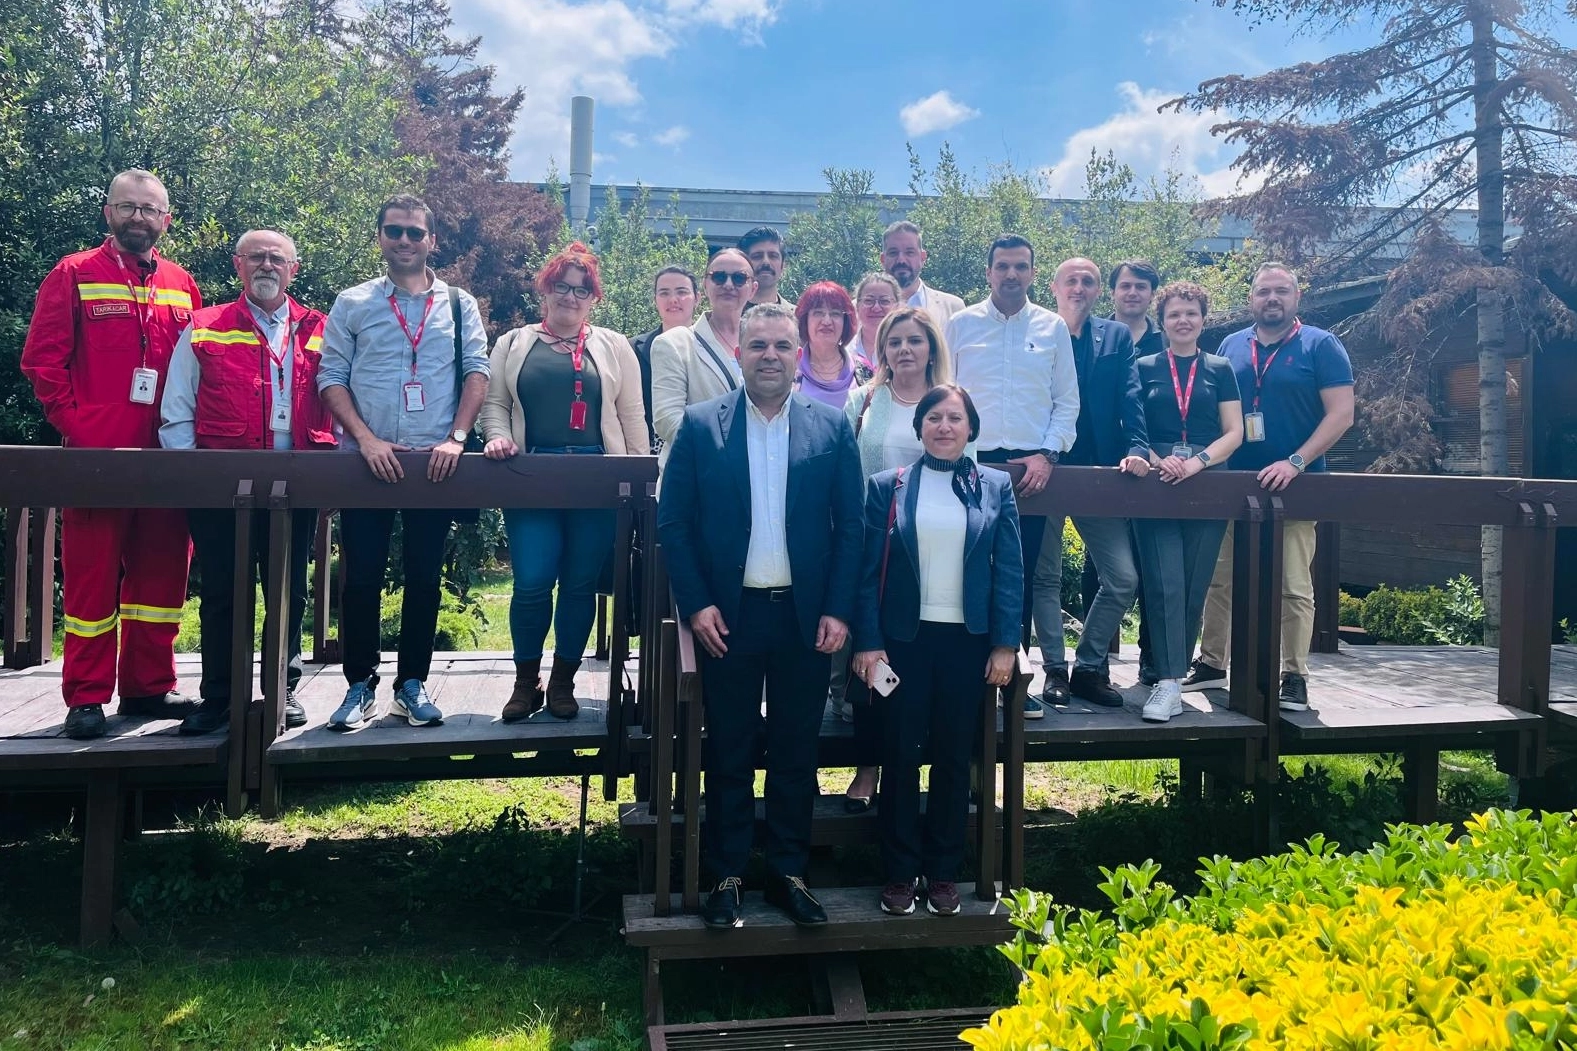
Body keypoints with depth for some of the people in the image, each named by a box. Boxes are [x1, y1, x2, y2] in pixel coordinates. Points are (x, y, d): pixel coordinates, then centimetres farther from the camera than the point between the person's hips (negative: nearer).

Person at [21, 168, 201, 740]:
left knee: (161, 574, 7)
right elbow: (42, 362, -2)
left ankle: (150, 686, 18)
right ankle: (86, 697, 9)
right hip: (96, 457, -3)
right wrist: (80, 431, -10)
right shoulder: (74, 275, 3)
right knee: (92, 575, 1)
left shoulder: (181, 286, 14)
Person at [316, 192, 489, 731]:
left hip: (435, 463, 0)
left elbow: (477, 371, 3)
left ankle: (412, 683, 17)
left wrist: (456, 437, -10)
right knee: (361, 576, 2)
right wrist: (365, 438, -10)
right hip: (367, 462, 0)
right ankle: (360, 685, 14)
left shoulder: (459, 304, 9)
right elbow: (331, 378, 4)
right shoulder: (352, 303, 7)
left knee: (424, 578, 5)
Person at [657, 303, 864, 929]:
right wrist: (695, 603, -9)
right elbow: (672, 522, -1)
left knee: (796, 753, 10)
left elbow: (850, 527, 2)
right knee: (728, 754, 9)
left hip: (806, 618, 1)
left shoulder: (832, 428, 2)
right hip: (728, 617, -1)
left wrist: (838, 611, -5)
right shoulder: (700, 425, 0)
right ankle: (725, 876, 23)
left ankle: (788, 873, 25)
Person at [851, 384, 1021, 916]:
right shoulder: (888, 487, 2)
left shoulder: (995, 487, 4)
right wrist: (868, 643, -7)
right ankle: (899, 873, 18)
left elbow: (1009, 570, 3)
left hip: (968, 639, 1)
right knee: (900, 756, 5)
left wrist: (1005, 644, -3)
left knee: (954, 757, 9)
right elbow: (869, 569, 0)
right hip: (905, 638, 0)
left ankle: (943, 873, 21)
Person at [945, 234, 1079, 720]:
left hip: (1032, 465, 1)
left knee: (1021, 573, 4)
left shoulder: (1053, 327, 8)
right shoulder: (960, 324, 6)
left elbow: (1067, 400, 7)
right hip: (973, 463, -1)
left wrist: (1048, 454, -5)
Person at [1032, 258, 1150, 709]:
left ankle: (1089, 667, 13)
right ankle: (1055, 670, 15)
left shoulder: (1117, 336, 12)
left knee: (1124, 579, -1)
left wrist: (1136, 448, -13)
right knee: (1046, 577, 4)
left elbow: (1130, 398, 2)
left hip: (1100, 471, 2)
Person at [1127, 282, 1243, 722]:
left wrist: (1197, 462, -12)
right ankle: (1168, 683, -14)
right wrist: (1159, 462, -13)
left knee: (1194, 586, 3)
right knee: (1164, 584, -11)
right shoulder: (1144, 368, 11)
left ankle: (1174, 671, 15)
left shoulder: (1220, 370, 12)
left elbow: (1234, 433, 6)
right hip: (1156, 485, -1)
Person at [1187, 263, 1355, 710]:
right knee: (1220, 579, 8)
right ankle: (1211, 664, 19)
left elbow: (1341, 413, -8)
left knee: (1294, 585, -1)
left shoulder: (1321, 346, 0)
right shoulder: (1231, 346, 11)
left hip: (1294, 485, -4)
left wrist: (1295, 462, -18)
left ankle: (1295, 678, 9)